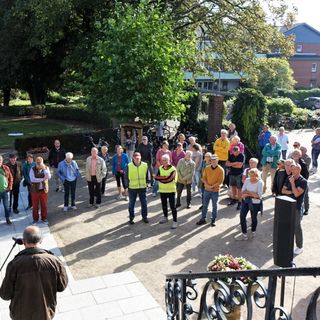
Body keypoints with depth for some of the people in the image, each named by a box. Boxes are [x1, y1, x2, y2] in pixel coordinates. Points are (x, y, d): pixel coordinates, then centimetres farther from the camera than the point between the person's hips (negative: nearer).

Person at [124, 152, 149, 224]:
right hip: (132, 188, -1)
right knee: (131, 204, 9)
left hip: (143, 188, 1)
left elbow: (147, 175, 9)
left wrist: (147, 182, 6)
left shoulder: (145, 165, -3)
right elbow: (126, 177, -1)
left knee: (144, 203, 11)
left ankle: (144, 216, 26)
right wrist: (126, 186, -1)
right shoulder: (129, 166, -8)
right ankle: (131, 218, 22)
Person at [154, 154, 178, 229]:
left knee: (172, 206, -3)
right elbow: (156, 178, -7)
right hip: (162, 190, 5)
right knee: (164, 205, 20)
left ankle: (175, 221, 3)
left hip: (171, 190, -5)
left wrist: (159, 178, -16)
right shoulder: (160, 168, 3)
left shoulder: (173, 169, -14)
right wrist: (164, 178, -21)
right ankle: (165, 217, 39)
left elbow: (169, 179, -25)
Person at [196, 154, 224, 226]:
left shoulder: (220, 170, -10)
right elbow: (204, 178, 2)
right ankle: (203, 219, 21)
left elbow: (220, 181, -11)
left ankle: (213, 220, 21)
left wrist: (212, 186, -18)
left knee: (214, 206, 9)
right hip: (207, 190, 3)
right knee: (205, 205, 10)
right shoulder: (207, 168, 0)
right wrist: (207, 185, -14)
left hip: (215, 190, -3)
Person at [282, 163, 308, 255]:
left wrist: (292, 182, -21)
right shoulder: (289, 178, 5)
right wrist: (290, 192, -14)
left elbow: (296, 194, -23)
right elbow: (283, 190, 5)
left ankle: (299, 247, 16)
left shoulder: (303, 181, -15)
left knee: (297, 227, 2)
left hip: (296, 208, -6)